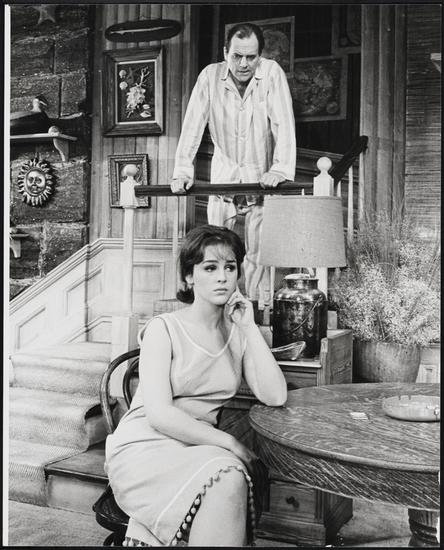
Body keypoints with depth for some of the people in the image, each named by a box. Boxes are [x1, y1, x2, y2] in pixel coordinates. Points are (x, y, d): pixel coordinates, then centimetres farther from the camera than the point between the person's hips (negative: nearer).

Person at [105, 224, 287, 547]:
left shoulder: (239, 332, 7)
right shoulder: (164, 329, -6)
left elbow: (275, 397, -7)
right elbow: (159, 414, -15)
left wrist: (249, 327, -8)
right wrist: (229, 442, -17)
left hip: (198, 447, 4)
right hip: (143, 445, -4)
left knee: (231, 478, -30)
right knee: (229, 476, -30)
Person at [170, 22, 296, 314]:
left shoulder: (272, 73, -11)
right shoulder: (210, 76, -7)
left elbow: (284, 124, -18)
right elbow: (193, 124, -10)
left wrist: (280, 169, -29)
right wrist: (183, 170, -19)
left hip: (261, 177, -2)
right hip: (224, 175, 2)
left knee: (258, 252, -2)